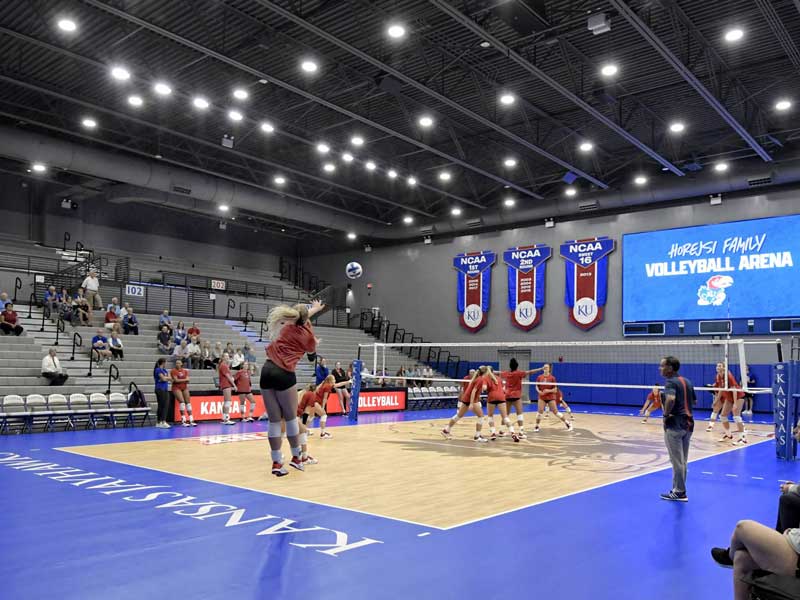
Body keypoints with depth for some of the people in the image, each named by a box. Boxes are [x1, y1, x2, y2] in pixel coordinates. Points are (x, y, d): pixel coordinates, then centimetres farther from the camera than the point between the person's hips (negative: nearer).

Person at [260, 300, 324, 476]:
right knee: (291, 418, 10)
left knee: (274, 421, 7)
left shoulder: (287, 325, 11)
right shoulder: (307, 334, 3)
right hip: (283, 374, -4)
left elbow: (299, 317, 35)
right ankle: (296, 457, 22)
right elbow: (311, 353, 26)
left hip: (267, 371, 5)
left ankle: (276, 463, 12)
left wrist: (314, 308, 53)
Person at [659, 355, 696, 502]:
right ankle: (678, 489, 24)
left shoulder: (670, 382, -15)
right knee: (682, 460, 16)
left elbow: (671, 399, -34)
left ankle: (680, 493, 9)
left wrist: (666, 413, -20)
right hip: (688, 423, 9)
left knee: (677, 461, 1)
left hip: (674, 425, -9)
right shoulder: (687, 382, 11)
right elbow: (694, 401, 22)